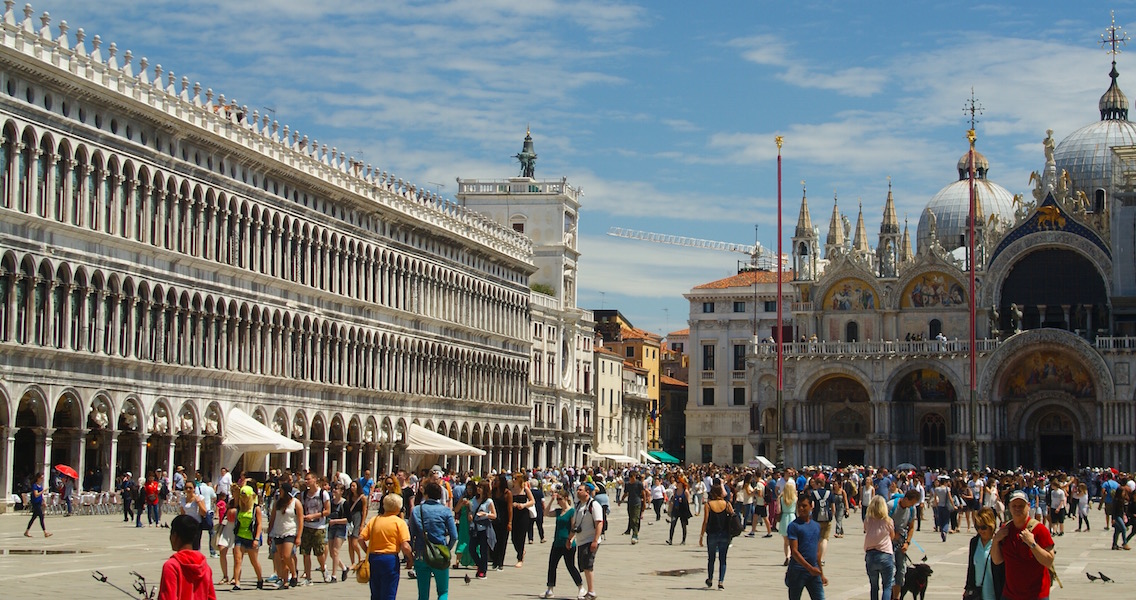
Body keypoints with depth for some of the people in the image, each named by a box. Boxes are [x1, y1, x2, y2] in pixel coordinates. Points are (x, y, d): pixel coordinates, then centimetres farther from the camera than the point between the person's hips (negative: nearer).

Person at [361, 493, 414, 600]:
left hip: (373, 559, 5)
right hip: (390, 558, -5)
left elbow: (361, 538, 2)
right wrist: (412, 559, 1)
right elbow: (405, 546, -15)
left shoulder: (374, 519, 6)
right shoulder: (399, 522, -7)